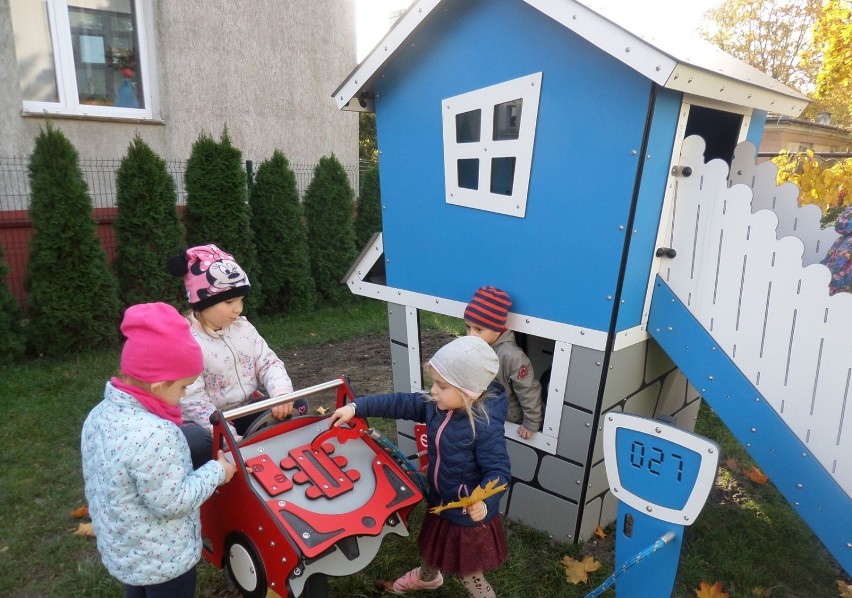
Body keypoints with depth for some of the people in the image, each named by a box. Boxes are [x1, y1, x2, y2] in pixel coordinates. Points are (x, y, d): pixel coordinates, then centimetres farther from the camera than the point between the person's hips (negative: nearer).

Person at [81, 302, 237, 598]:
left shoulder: (99, 413, -8)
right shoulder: (155, 435, -37)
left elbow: (92, 479, 6)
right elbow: (173, 503, -28)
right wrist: (216, 471, -16)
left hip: (118, 551, 8)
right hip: (163, 561, -7)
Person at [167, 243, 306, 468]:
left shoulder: (243, 327, 3)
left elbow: (269, 363, 2)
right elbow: (193, 401, -22)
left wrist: (282, 392, -23)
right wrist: (233, 440, -30)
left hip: (248, 412, 6)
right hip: (211, 423, -6)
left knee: (297, 405, -9)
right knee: (191, 440, -37)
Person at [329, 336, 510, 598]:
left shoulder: (485, 427, -34)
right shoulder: (437, 406, -11)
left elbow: (498, 470, -31)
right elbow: (400, 403, -9)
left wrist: (483, 501, -49)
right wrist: (356, 407, -14)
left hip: (469, 514, -8)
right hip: (440, 502, 8)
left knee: (468, 573, 15)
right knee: (430, 547, 35)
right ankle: (427, 577, 68)